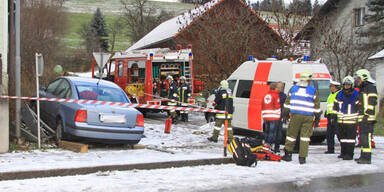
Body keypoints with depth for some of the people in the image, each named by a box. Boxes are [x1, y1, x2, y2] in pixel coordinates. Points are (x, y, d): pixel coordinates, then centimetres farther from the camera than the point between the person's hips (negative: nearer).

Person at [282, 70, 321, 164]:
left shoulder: (293, 88, 9)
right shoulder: (313, 91, 5)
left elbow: (287, 103, 11)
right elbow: (317, 106, 6)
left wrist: (285, 114, 18)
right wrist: (317, 118, 12)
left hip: (295, 116, 1)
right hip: (308, 117, -1)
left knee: (291, 135, 11)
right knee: (305, 137, 3)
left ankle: (288, 154, 15)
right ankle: (302, 157, 2)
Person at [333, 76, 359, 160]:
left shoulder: (356, 95, -5)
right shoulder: (339, 94, 9)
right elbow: (335, 106, 17)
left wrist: (359, 119, -7)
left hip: (351, 121, -5)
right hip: (340, 121, 5)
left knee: (350, 138, -5)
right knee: (342, 137, 13)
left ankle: (349, 154, -2)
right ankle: (343, 153, 23)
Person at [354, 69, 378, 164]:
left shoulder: (371, 88, -8)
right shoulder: (362, 89, 23)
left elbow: (372, 102, -16)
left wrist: (367, 114, -21)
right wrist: (360, 116, 26)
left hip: (368, 118, -11)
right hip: (362, 118, 11)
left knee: (366, 137, -14)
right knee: (362, 138, 14)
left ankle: (367, 158, -17)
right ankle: (363, 156, 20)